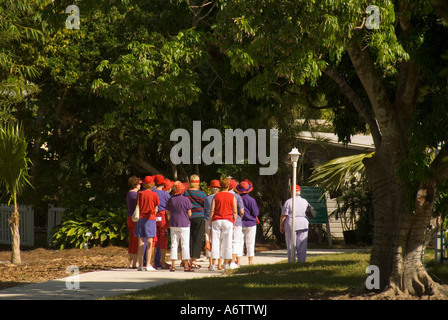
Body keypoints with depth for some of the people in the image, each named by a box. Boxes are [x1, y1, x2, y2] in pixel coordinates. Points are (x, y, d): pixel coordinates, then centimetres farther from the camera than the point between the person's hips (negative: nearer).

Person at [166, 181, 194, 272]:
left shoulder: (171, 200, 1)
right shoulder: (185, 200, -9)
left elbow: (168, 213, 6)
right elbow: (189, 213, -6)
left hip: (173, 225, 3)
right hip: (184, 225, -3)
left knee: (174, 244, 7)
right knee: (185, 245, 1)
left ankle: (173, 265, 5)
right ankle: (186, 265, 0)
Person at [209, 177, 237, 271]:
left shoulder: (216, 196, 3)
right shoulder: (232, 197, 2)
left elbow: (212, 210, 0)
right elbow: (235, 212, 1)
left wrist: (210, 222, 6)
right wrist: (234, 223, 9)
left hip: (216, 220, 1)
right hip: (228, 221, 0)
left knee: (215, 242, 0)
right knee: (227, 242, 5)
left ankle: (213, 264, -4)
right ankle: (226, 263, 6)